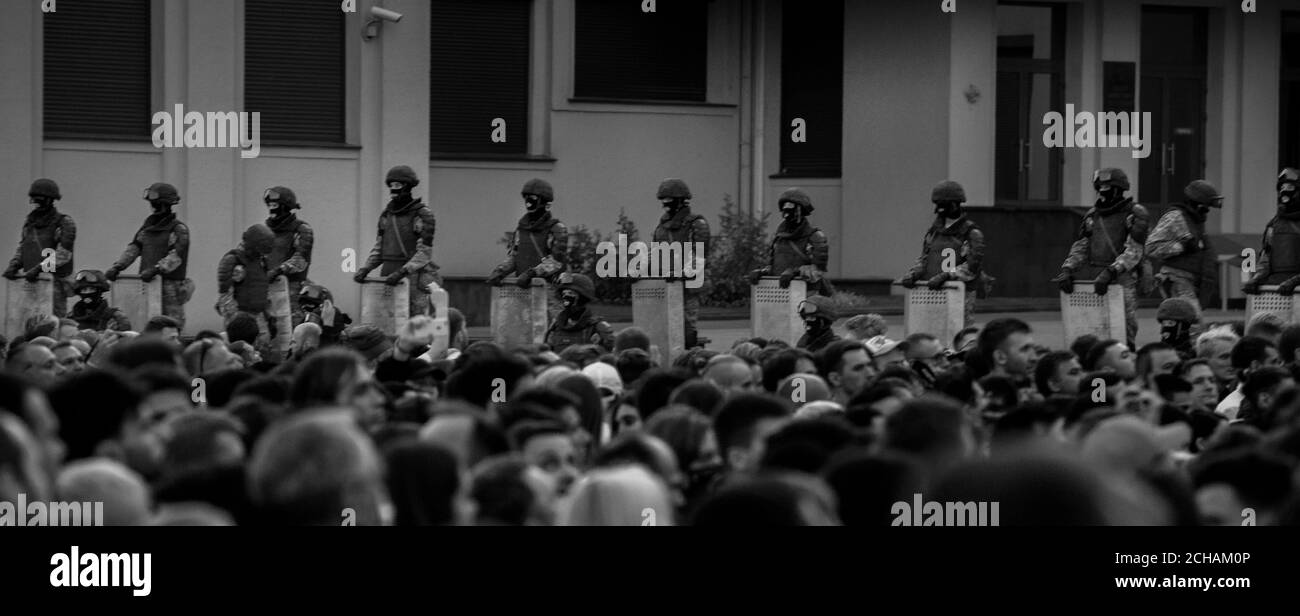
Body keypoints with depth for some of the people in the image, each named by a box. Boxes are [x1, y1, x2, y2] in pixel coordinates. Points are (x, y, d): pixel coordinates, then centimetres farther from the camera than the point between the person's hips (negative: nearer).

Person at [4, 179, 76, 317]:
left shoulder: (64, 223, -4)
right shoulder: (30, 221, 16)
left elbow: (63, 254, -12)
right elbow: (22, 247, 20)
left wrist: (39, 268, -21)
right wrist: (13, 266, 1)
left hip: (54, 280, -6)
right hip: (31, 281, 6)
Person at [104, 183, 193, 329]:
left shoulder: (179, 229, -5)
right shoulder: (147, 227, 17)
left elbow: (175, 256, -17)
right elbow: (133, 249, 10)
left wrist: (156, 269, -31)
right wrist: (117, 266, -6)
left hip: (170, 286, -6)